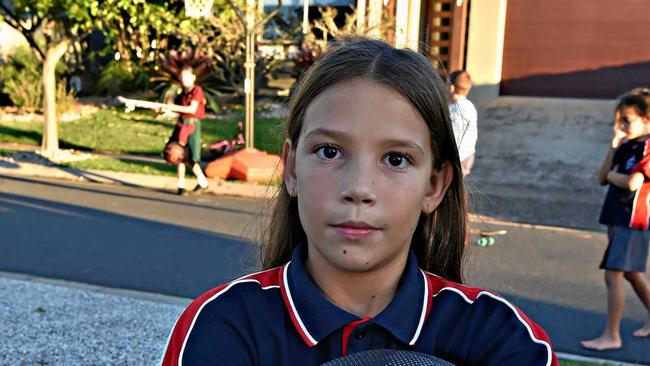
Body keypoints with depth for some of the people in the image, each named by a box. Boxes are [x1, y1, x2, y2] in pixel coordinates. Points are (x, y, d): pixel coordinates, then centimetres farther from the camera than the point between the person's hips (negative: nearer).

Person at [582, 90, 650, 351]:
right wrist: (614, 146, -4)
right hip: (617, 217, 9)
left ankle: (611, 336, 0)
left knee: (613, 274, -9)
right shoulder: (627, 146, 10)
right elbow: (602, 178, 4)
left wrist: (612, 175, -7)